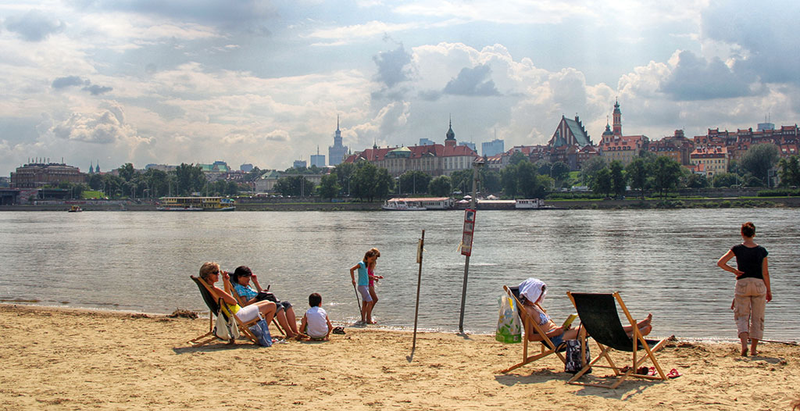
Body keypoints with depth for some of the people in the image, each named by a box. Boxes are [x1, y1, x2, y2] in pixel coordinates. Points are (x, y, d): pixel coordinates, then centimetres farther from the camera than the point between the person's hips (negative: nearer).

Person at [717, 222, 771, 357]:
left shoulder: (737, 249, -3)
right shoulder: (761, 250, -1)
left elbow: (720, 263, -9)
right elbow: (765, 273, 1)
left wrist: (734, 271, 1)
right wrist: (769, 290, 9)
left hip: (742, 284, -1)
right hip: (759, 284, 1)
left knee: (742, 316, 6)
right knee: (757, 318, 11)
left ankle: (744, 345, -15)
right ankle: (754, 349, 13)